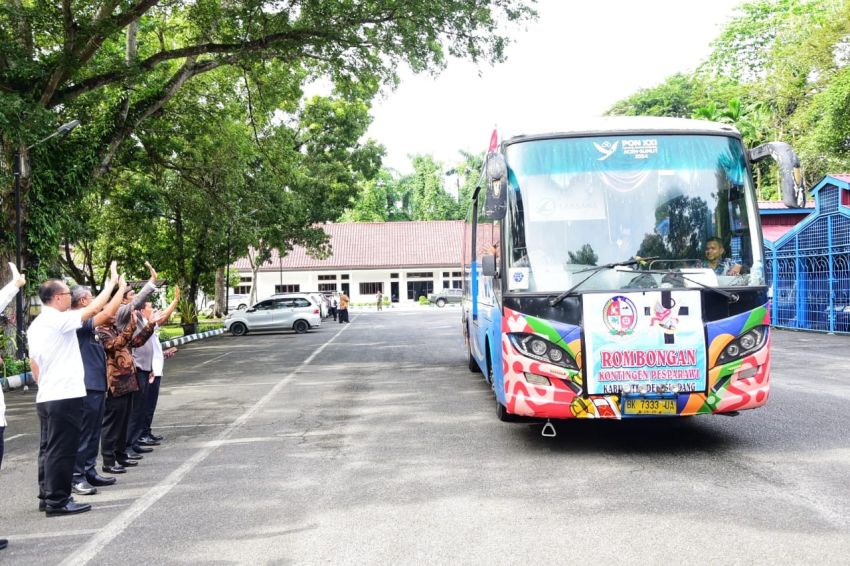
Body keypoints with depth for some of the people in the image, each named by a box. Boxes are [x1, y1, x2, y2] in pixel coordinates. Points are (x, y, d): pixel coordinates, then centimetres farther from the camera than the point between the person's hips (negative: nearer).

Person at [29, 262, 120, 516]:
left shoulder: (35, 325, 13)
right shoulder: (59, 320, -15)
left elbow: (33, 362, 18)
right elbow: (95, 308, -18)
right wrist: (112, 281, -8)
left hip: (45, 397, 9)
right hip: (65, 396, -9)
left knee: (49, 448, 15)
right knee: (62, 450, -4)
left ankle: (47, 496, 21)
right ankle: (57, 501, 1)